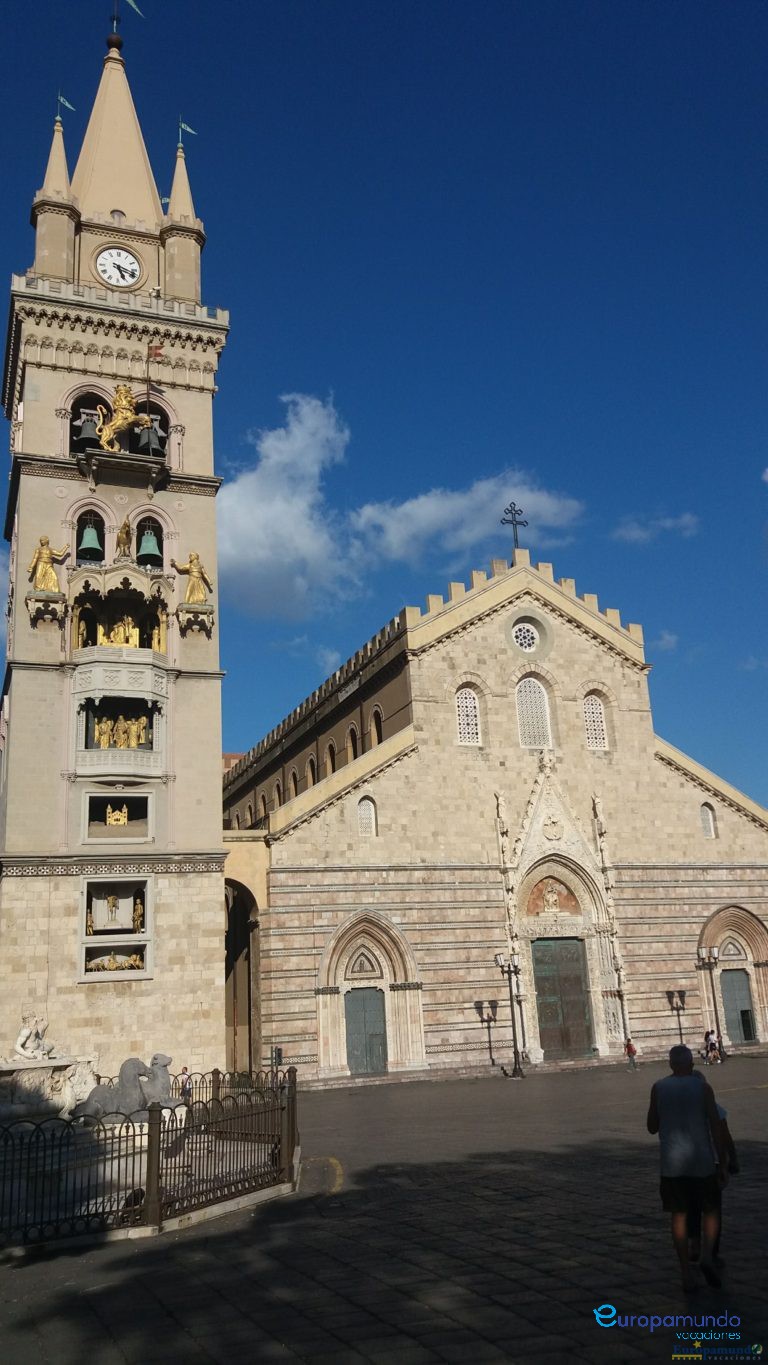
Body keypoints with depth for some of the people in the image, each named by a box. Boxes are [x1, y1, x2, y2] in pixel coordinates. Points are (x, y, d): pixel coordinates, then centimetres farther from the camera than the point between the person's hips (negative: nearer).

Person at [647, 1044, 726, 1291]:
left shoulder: (658, 1088, 0)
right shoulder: (703, 1088, -4)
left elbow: (652, 1127, 7)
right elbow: (716, 1128, -7)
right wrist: (722, 1165, -1)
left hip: (672, 1164, 1)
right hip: (702, 1162, -1)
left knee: (678, 1215, 9)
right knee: (711, 1210, 15)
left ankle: (687, 1273, 7)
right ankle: (707, 1255, -6)